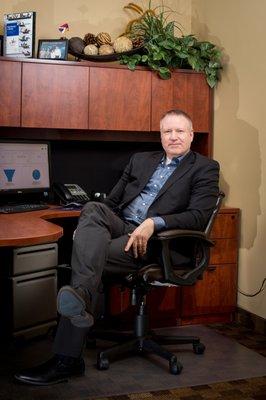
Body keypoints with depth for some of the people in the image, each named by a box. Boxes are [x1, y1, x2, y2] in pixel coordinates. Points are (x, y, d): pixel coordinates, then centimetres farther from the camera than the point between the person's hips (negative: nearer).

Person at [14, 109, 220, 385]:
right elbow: (113, 200, 23)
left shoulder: (205, 168, 9)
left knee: (85, 250, -29)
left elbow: (198, 217, -6)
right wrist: (90, 228, 2)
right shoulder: (140, 160, 26)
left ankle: (67, 358, -37)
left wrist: (154, 223, -22)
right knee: (93, 208, -31)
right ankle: (81, 296, -55)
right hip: (119, 228, 5)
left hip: (154, 240, -5)